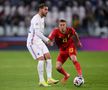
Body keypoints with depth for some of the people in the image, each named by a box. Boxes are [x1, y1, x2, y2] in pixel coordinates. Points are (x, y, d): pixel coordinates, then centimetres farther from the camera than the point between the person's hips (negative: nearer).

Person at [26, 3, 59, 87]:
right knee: (41, 59, -16)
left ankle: (49, 79, -6)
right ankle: (41, 81, -10)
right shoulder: (36, 19, -18)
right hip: (32, 42, -9)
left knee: (48, 57, -3)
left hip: (39, 41, 9)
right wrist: (46, 40, -32)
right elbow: (37, 32, -30)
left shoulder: (42, 18, 13)